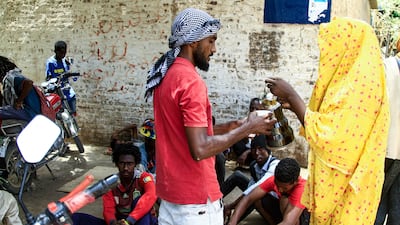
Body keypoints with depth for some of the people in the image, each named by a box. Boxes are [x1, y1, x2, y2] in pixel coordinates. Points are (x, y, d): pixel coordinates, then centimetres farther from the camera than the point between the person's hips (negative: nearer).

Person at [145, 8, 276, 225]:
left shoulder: (165, 76, 8)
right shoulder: (190, 81, -21)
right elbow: (200, 149, -26)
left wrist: (227, 127, 9)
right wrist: (247, 128, -16)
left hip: (170, 191, 9)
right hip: (195, 199, -9)